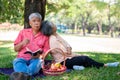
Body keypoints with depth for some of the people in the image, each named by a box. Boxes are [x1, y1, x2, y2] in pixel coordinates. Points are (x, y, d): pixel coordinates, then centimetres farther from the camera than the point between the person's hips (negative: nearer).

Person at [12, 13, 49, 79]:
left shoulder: (44, 36, 11)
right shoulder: (23, 32, 13)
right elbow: (16, 49, 12)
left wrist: (39, 54, -15)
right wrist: (22, 43, -9)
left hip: (35, 59, -1)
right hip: (22, 58, 1)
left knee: (37, 62, -37)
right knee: (17, 62, -35)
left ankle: (20, 74, -56)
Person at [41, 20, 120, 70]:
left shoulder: (56, 35, 7)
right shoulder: (53, 40, -21)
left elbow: (66, 44, 12)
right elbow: (65, 52, -21)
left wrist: (68, 48, -9)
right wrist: (76, 55, -8)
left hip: (67, 57, 9)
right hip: (64, 61, -9)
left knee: (85, 58, 3)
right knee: (84, 59, -11)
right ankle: (104, 65, -2)